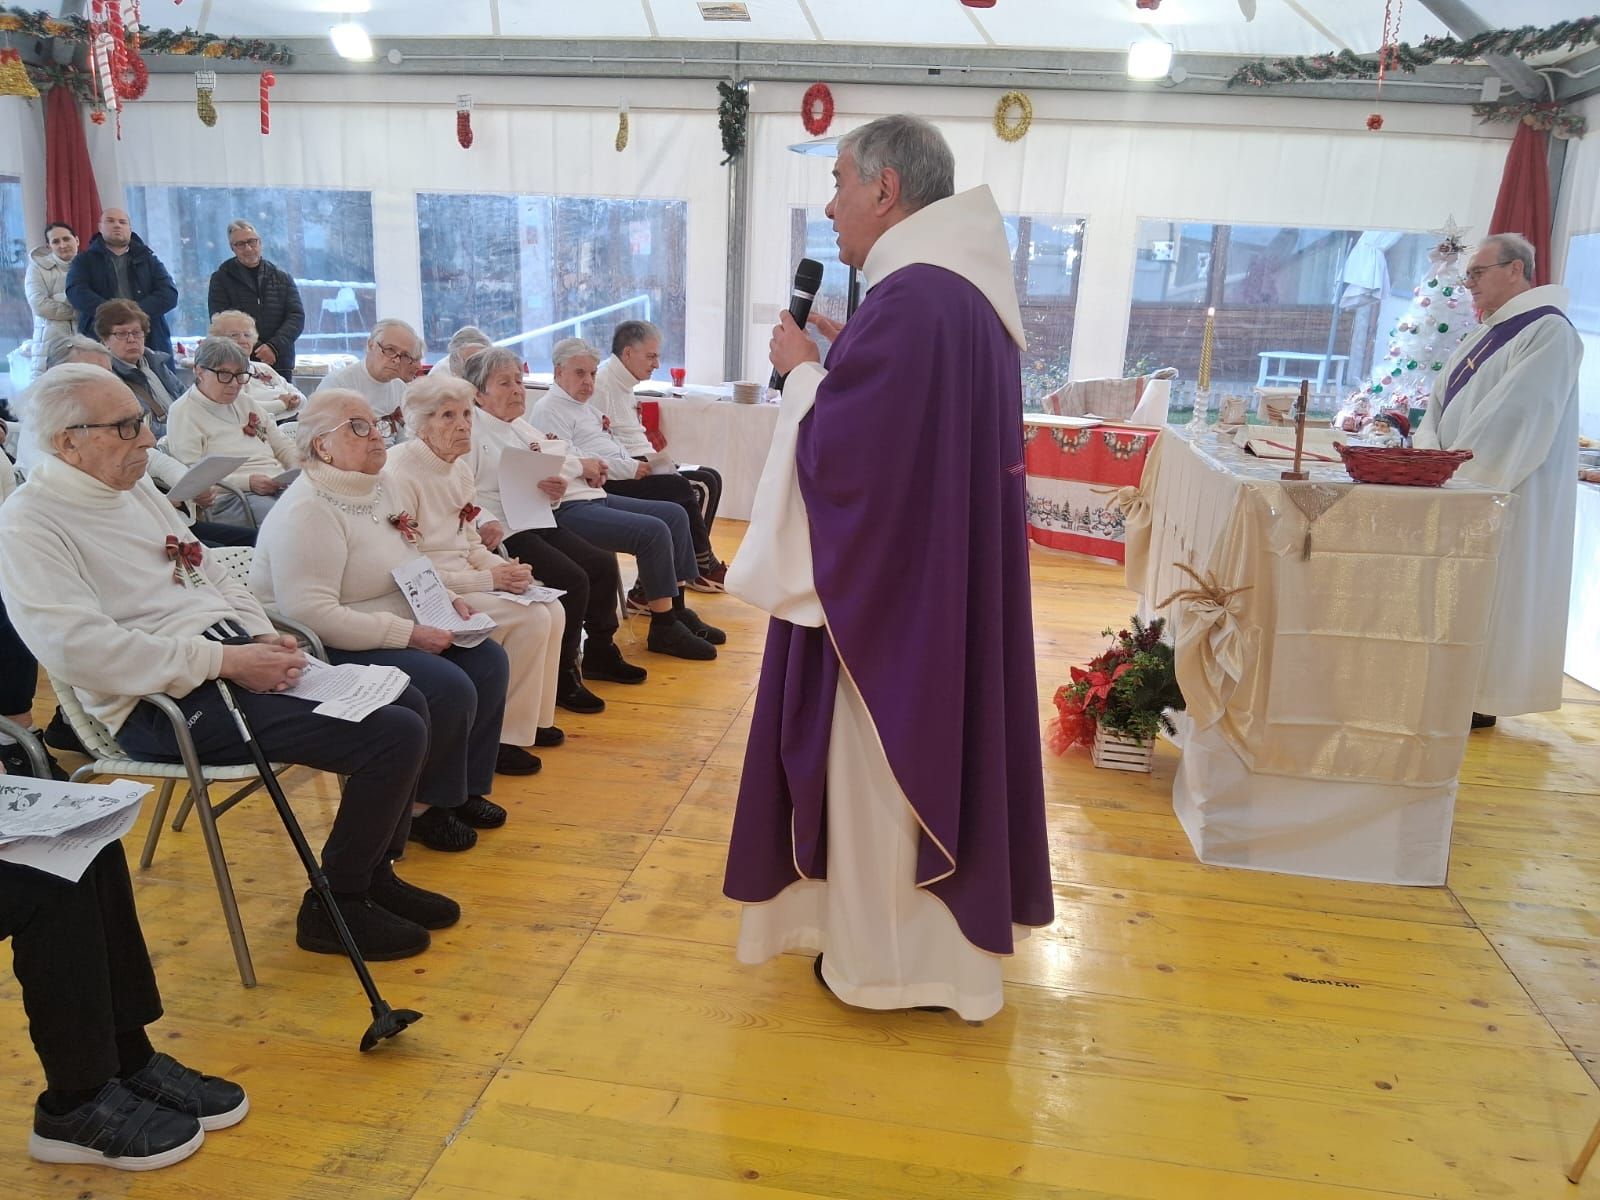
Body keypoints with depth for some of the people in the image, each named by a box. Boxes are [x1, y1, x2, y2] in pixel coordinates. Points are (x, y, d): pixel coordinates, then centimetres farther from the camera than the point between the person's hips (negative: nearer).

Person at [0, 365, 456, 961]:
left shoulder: (136, 489, 16)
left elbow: (212, 574, 20)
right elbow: (81, 648, -23)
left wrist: (264, 637, 0)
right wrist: (227, 661, -23)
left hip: (232, 657, 9)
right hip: (169, 704, -9)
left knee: (409, 702, 6)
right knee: (395, 735, -20)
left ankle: (375, 874, 19)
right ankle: (333, 907, -1)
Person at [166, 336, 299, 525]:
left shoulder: (244, 403, 25)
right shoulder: (183, 412, 3)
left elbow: (282, 446, 26)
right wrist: (247, 482, -18)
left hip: (280, 487, 7)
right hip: (230, 496, -7)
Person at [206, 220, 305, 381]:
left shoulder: (282, 277, 12)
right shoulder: (221, 279, 7)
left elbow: (297, 316, 3)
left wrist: (274, 346, -14)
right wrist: (257, 352, -14)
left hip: (279, 364, 2)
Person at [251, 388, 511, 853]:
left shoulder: (374, 490, 10)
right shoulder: (306, 511, -20)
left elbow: (407, 569, 23)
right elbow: (312, 614, -29)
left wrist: (446, 599, 3)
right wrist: (409, 634, -28)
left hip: (395, 634, 10)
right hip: (332, 654, -10)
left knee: (487, 660, -3)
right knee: (450, 688, -24)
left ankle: (464, 788, 10)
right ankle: (422, 807, -1)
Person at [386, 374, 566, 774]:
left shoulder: (460, 468, 10)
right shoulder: (399, 473, -16)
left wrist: (505, 568, -4)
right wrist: (487, 579, -21)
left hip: (463, 583, 9)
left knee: (552, 611, -6)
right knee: (530, 619, -21)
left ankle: (534, 718, 10)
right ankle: (502, 737, -8)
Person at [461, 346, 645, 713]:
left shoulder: (525, 429, 18)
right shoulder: (471, 432, -7)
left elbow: (550, 475, 19)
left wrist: (556, 490, -5)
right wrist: (484, 522, -35)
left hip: (538, 523, 9)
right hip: (504, 533, -8)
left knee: (603, 564, -1)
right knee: (573, 580, -22)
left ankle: (600, 654, 16)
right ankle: (562, 676, -9)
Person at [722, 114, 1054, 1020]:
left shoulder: (909, 301, -22)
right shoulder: (974, 292, 9)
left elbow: (837, 449, -24)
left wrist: (804, 372, -7)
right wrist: (836, 365, 10)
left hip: (891, 580, -10)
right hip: (951, 573, 10)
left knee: (881, 759, 5)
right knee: (935, 740, 19)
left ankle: (887, 955, 22)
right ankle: (947, 933, 36)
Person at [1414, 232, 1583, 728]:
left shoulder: (1548, 331, -12)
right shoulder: (1481, 336, 16)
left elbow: (1514, 415, -20)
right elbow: (1442, 403, 14)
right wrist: (1427, 452, -4)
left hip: (1510, 492, -8)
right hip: (1461, 486, 8)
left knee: (1492, 592, -2)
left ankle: (1482, 699, 8)